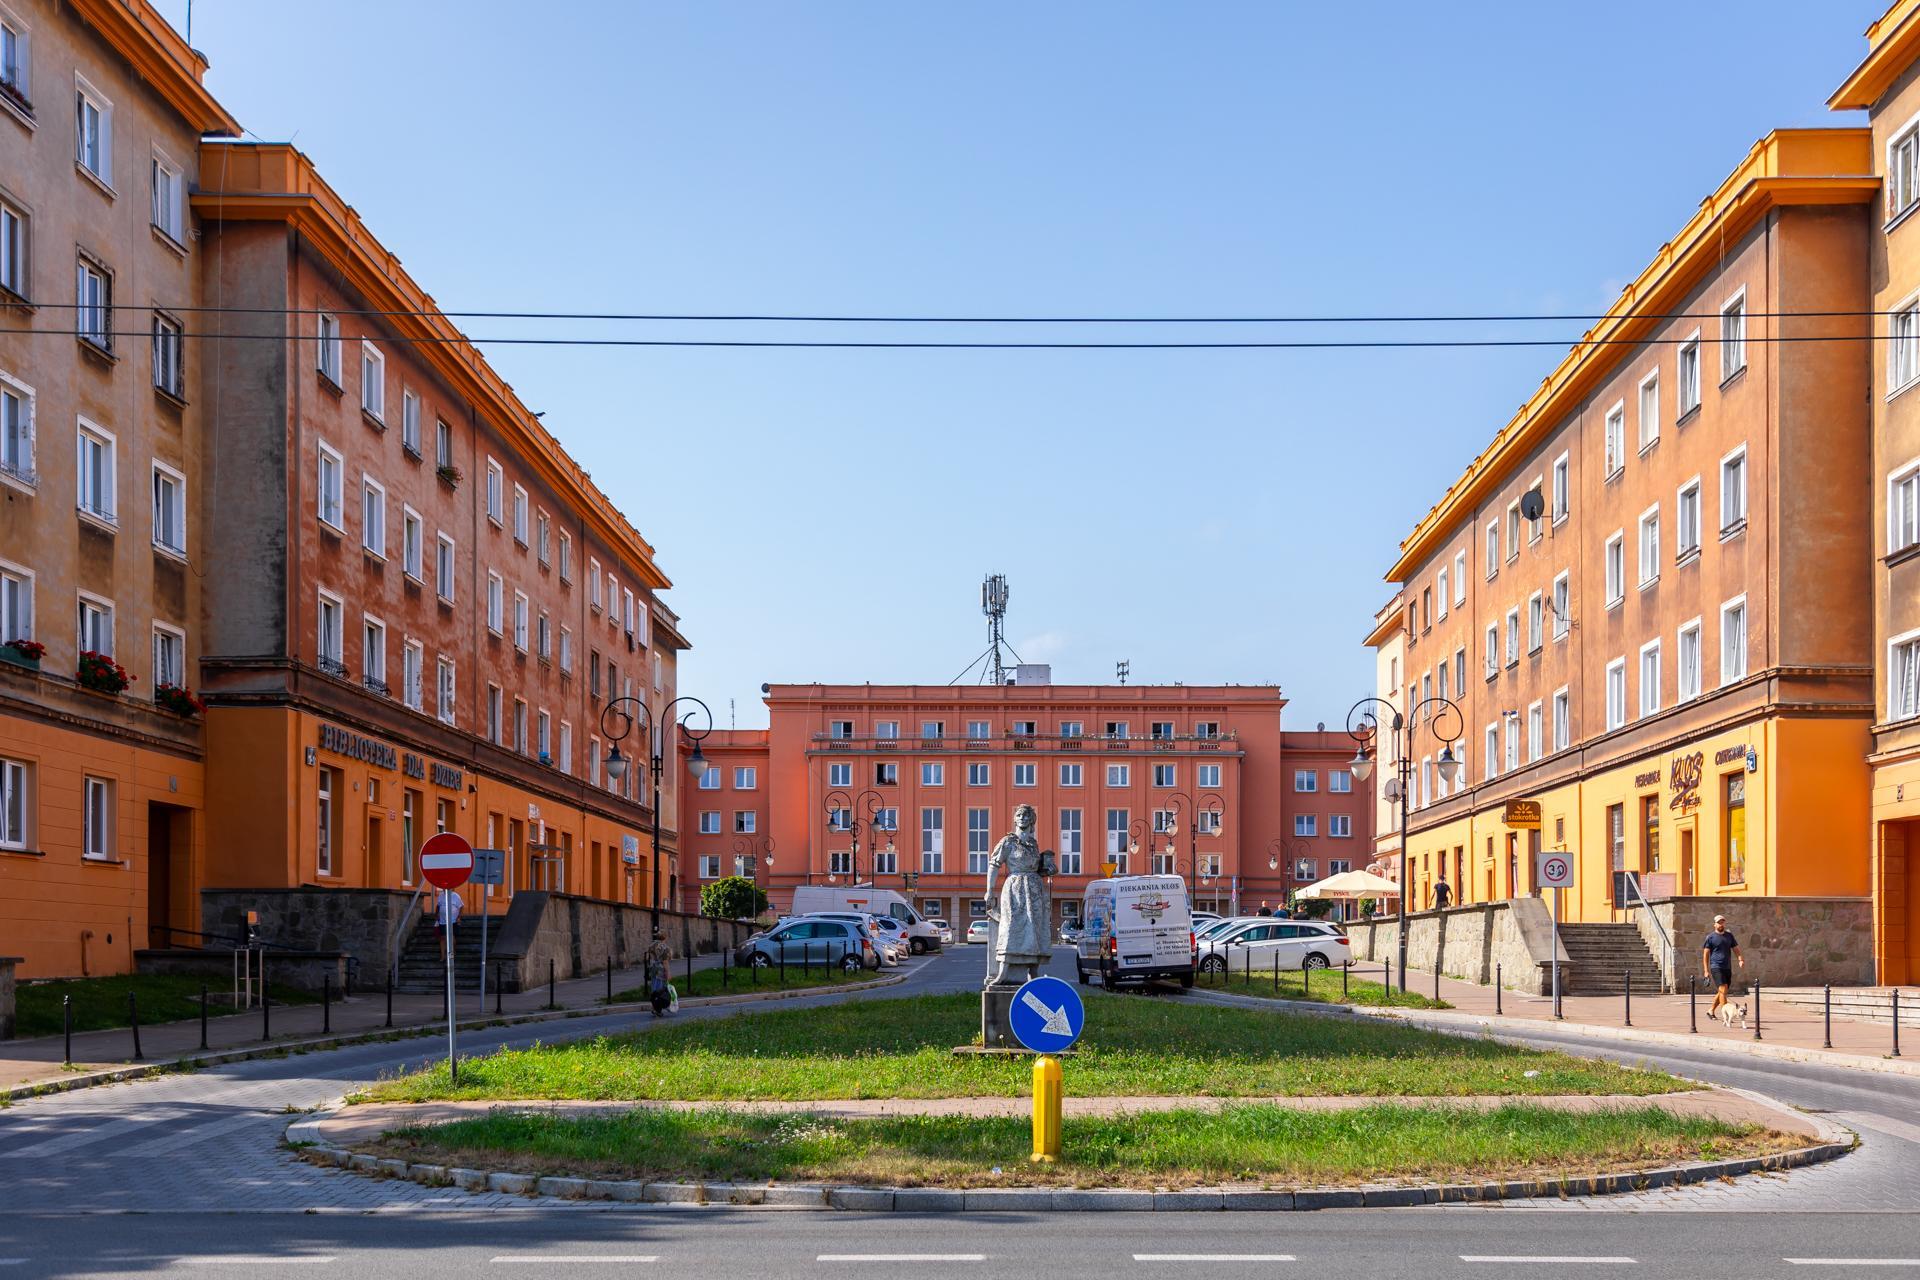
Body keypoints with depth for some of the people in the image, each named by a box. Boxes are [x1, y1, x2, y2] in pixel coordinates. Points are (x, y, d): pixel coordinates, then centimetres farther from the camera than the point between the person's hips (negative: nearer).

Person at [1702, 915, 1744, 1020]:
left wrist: (1740, 959, -7)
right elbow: (1705, 954, -1)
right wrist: (1706, 970, -8)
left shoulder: (1729, 935, 14)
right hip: (1716, 968, -6)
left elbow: (1736, 949, 14)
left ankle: (1711, 1010, 28)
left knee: (1721, 992, 11)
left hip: (1728, 968, 6)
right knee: (1723, 990, -15)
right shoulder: (1710, 937, 0)